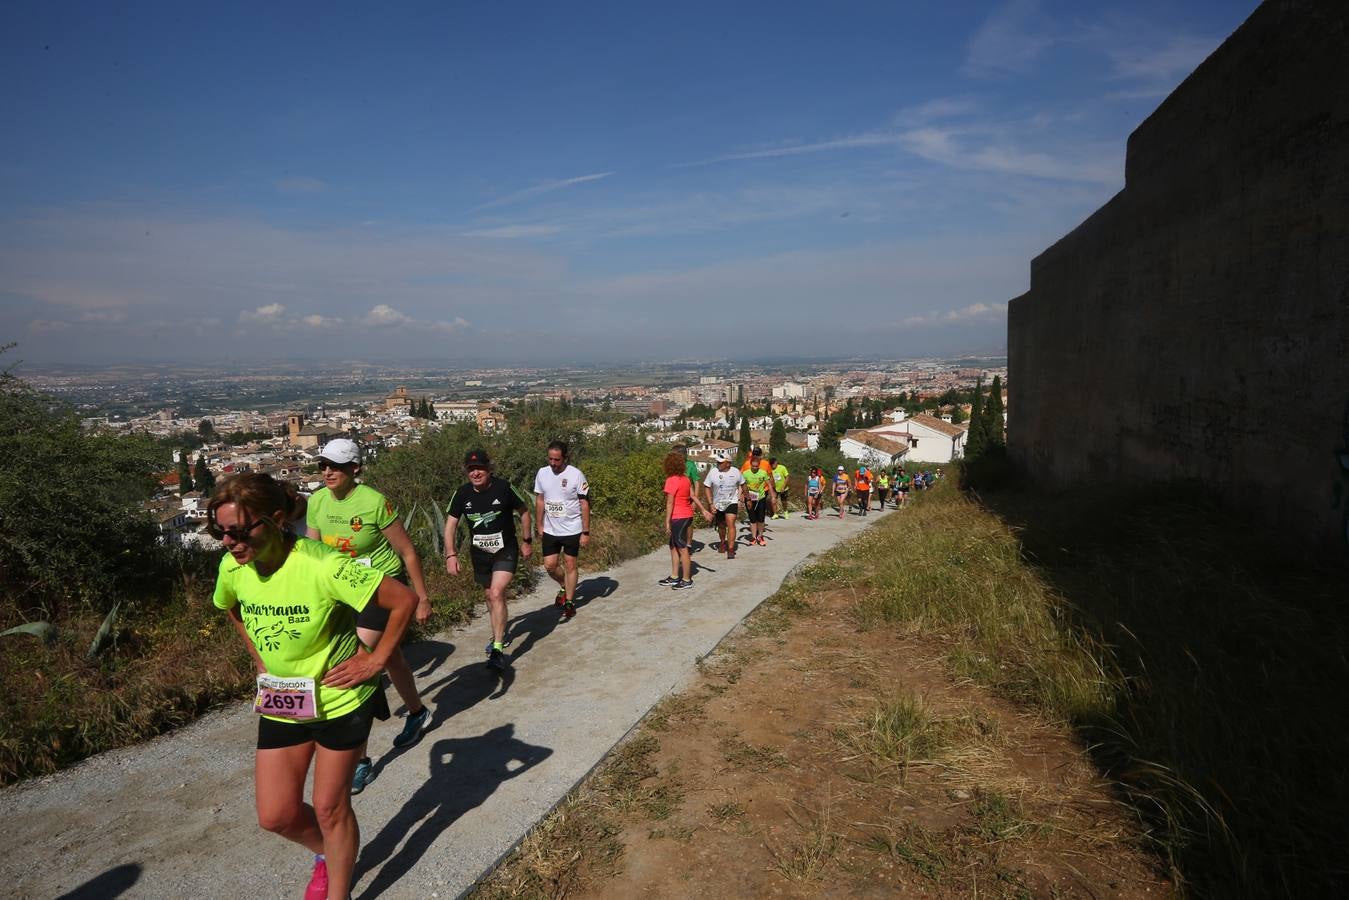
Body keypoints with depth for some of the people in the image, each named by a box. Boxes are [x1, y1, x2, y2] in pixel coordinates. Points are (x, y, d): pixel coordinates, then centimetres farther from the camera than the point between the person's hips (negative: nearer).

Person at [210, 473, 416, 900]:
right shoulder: (232, 567, -11)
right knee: (275, 816, 10)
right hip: (280, 702, 5)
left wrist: (376, 659, -19)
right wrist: (259, 658, 9)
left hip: (340, 700, -5)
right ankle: (327, 853, 43)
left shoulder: (323, 566, -30)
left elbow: (404, 600, -25)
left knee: (330, 808, 9)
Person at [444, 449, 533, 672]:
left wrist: (527, 541, 3)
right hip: (479, 553, 4)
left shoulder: (504, 488, -16)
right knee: (490, 596, 17)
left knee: (497, 594, -19)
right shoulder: (462, 494, -8)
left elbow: (524, 511, -1)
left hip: (505, 551, -4)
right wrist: (451, 554, -12)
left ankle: (498, 649, -16)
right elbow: (451, 524, -2)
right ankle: (501, 633, 41)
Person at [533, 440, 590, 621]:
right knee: (549, 565, 4)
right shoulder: (542, 473, -1)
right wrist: (539, 526, 8)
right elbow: (539, 501, 9)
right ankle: (565, 587, 33)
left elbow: (585, 504, -11)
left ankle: (569, 603, 17)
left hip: (572, 530, -4)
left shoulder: (576, 475, -14)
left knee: (570, 565, 3)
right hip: (550, 530, 4)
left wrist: (586, 532, -12)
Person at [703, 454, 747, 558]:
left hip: (732, 502, -2)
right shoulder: (713, 472, -10)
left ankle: (730, 549, -15)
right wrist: (711, 504, -8)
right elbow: (707, 488, -4)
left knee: (731, 524, -17)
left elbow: (742, 484, 10)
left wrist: (743, 495, 20)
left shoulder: (736, 472, -9)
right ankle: (723, 542, 45)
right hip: (717, 504, 2)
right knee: (721, 525, 17)